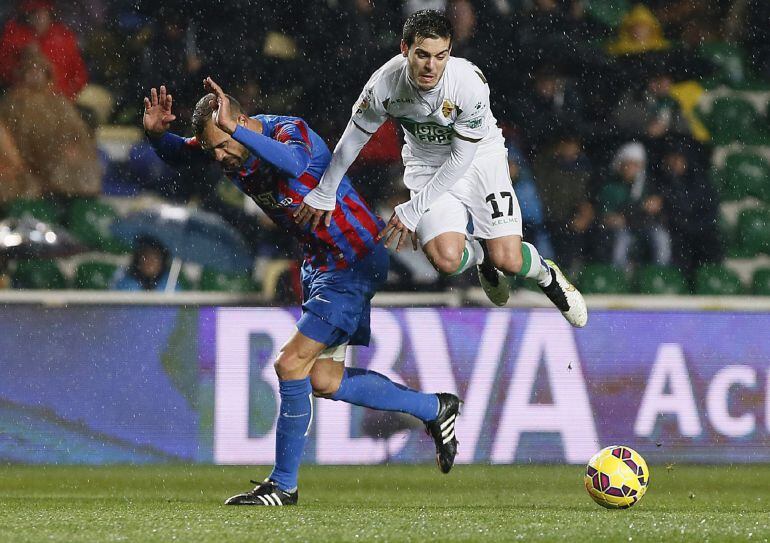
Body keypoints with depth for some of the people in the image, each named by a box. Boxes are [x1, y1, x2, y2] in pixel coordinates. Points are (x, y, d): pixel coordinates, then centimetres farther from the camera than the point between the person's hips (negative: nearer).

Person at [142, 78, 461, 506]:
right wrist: (156, 132, -14)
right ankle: (435, 409, 23)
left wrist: (233, 127, -57)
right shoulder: (233, 147, -2)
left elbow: (292, 164, -49)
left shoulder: (293, 132, -25)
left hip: (356, 259, -10)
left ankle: (284, 485, -1)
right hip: (321, 263, 10)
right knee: (323, 381, 9)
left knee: (292, 364, -13)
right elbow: (176, 154, 9)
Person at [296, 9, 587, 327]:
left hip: (479, 156, -2)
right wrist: (323, 193, 7)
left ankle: (546, 274, 22)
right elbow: (354, 137, -4)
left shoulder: (470, 83, -31)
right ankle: (478, 253, 18)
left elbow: (461, 158, -22)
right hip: (427, 165, 2)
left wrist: (414, 209, -22)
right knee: (446, 261, -20)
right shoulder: (385, 83, -23)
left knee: (507, 261, -15)